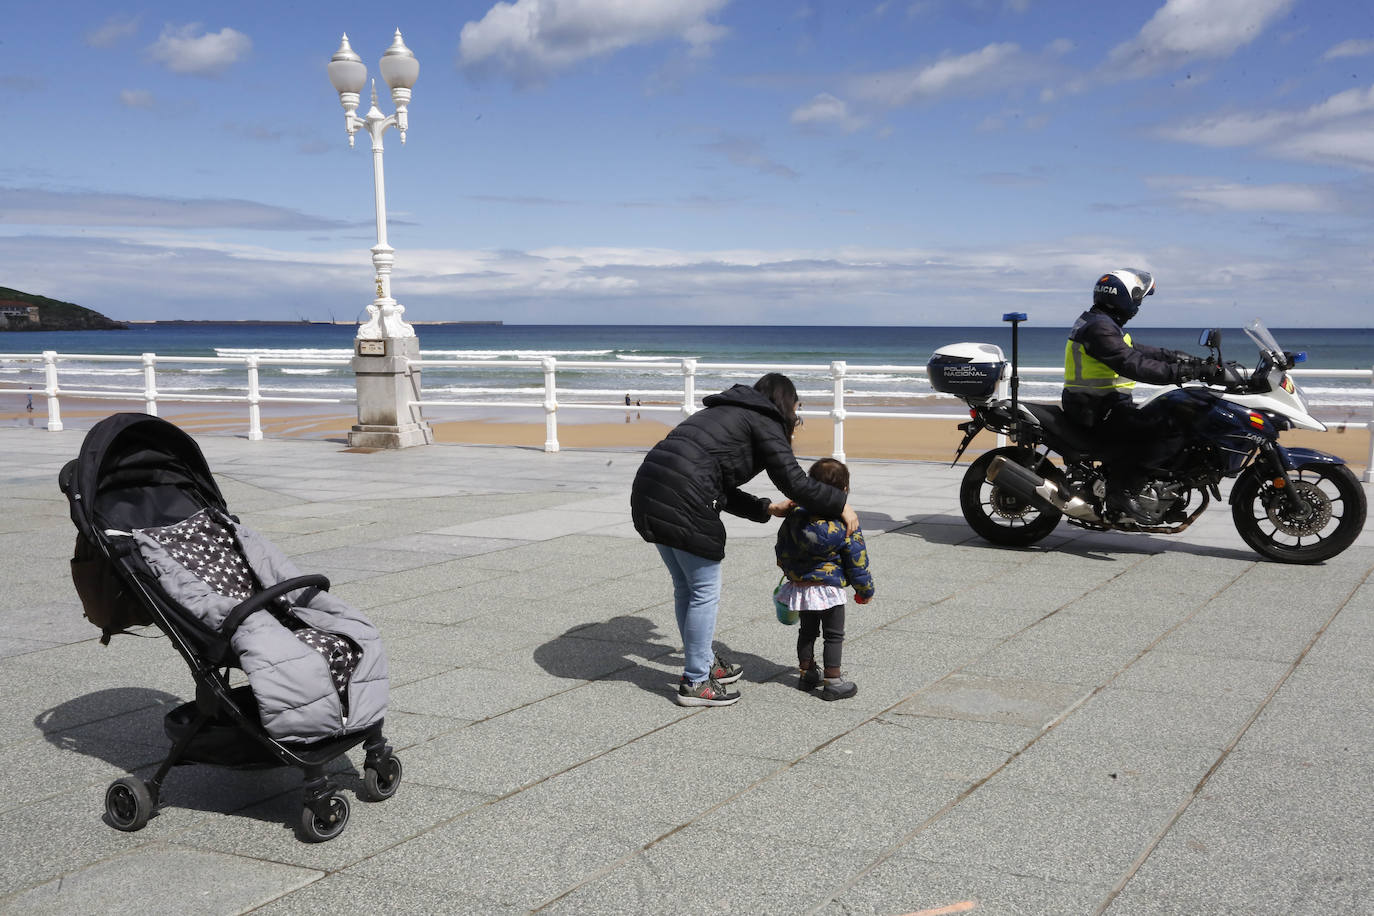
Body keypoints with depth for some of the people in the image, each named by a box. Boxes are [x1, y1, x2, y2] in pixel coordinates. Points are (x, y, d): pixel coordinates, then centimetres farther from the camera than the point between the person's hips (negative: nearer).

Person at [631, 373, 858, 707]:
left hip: (648, 491, 9)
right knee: (705, 592, 4)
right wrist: (840, 504, 6)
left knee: (685, 588, 21)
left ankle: (703, 663, 35)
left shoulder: (725, 413, 29)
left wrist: (766, 508, 29)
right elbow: (795, 482, -4)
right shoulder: (762, 420, 3)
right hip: (683, 501, -9)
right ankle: (695, 682, 11)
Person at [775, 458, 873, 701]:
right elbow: (857, 560, -9)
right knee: (834, 635, 6)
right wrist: (865, 590, 4)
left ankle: (806, 673, 29)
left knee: (807, 631, 19)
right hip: (830, 589, -5)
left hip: (800, 586, 5)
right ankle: (832, 681, 7)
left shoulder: (796, 515, -5)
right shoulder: (846, 523, -16)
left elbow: (781, 548, 8)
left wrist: (789, 571, 27)